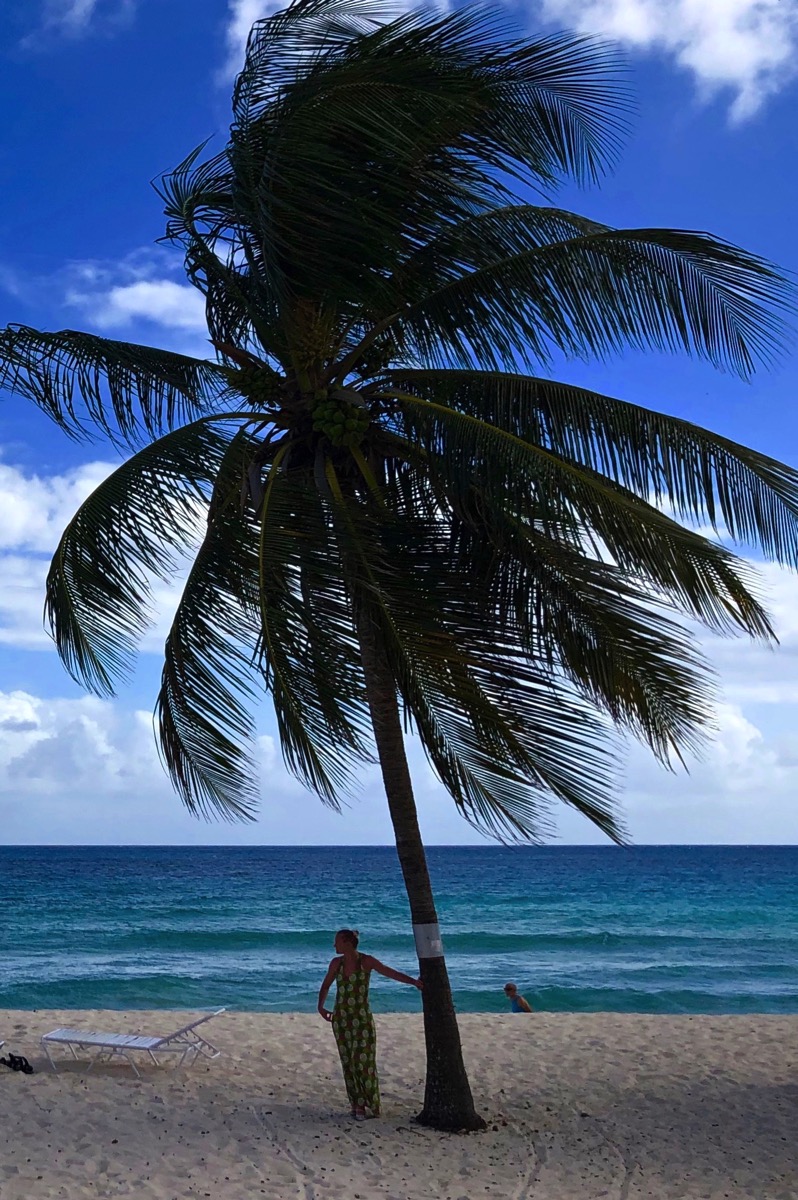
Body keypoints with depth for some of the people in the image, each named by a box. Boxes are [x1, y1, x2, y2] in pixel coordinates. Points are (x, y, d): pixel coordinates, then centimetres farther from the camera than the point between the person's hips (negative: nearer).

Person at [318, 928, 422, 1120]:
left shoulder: (367, 961, -9)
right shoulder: (336, 963, 2)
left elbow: (391, 972, -17)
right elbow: (325, 986, 16)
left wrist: (413, 981, -26)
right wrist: (321, 1006, 7)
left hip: (362, 1018, -3)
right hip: (341, 1019, 3)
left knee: (364, 1061, -6)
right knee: (349, 1063, 4)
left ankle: (371, 1104, 10)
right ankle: (357, 1104, 15)